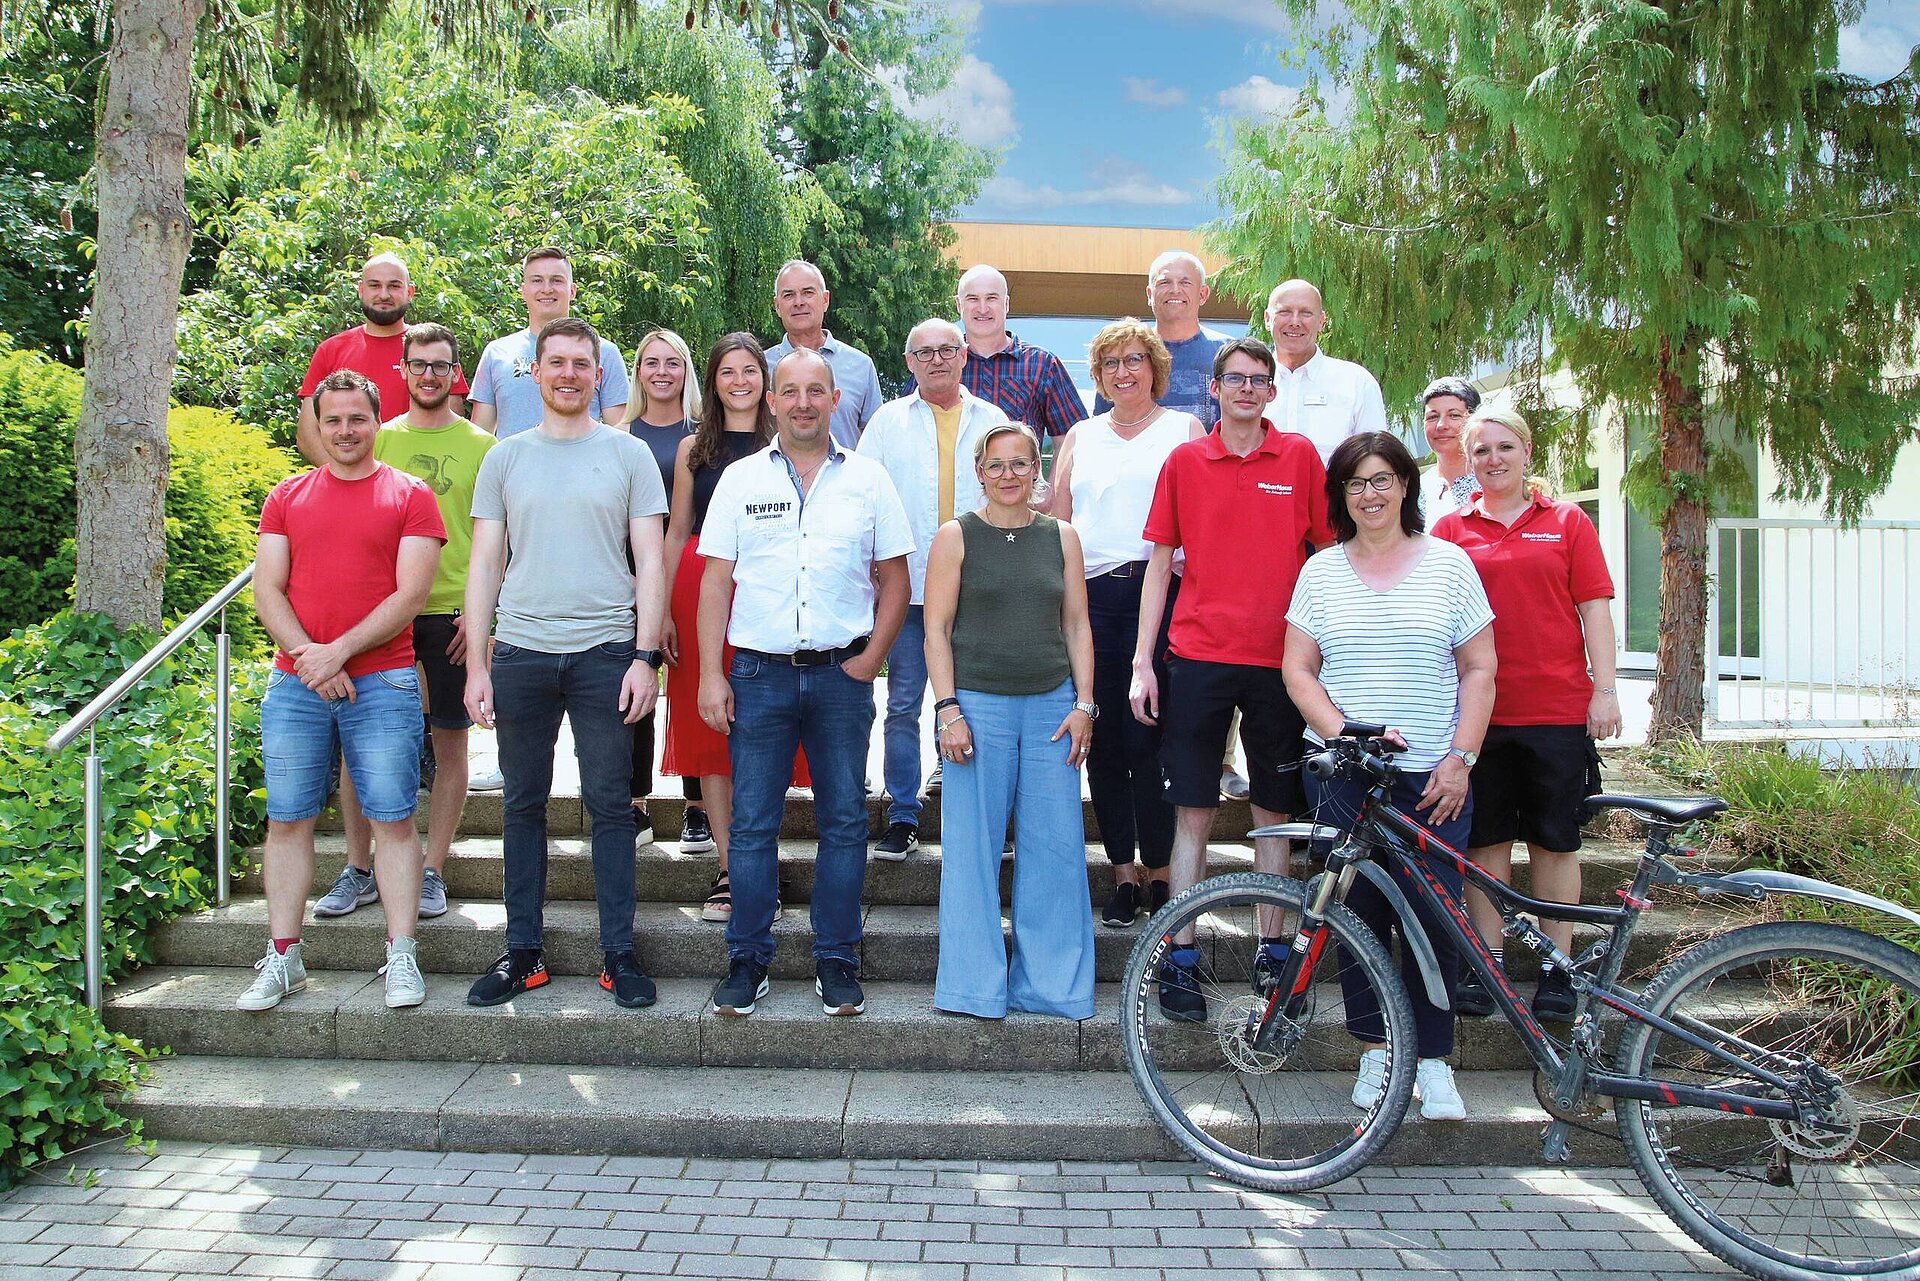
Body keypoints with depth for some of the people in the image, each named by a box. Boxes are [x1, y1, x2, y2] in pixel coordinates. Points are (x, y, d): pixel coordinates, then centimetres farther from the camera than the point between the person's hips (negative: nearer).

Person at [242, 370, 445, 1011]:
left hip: (382, 681, -3)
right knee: (287, 819, 6)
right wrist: (309, 658, -8)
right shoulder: (288, 496, 14)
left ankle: (401, 958, 5)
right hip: (294, 684, 3)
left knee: (393, 818, -2)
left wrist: (339, 651, -11)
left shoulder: (408, 496, 4)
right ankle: (282, 959, 15)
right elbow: (267, 588, 7)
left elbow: (410, 594, -4)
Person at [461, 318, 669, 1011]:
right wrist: (476, 664, 3)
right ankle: (522, 952, 18)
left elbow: (649, 563, 2)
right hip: (520, 654, 2)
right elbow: (484, 564, 10)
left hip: (605, 652, -2)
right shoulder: (505, 458, 11)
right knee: (523, 804, 8)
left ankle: (619, 954, 9)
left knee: (609, 804, 1)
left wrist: (644, 656, -7)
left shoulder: (629, 455, 6)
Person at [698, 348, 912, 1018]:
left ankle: (836, 960, 15)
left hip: (841, 673, 0)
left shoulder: (867, 478, 7)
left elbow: (894, 580, 8)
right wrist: (710, 674, -2)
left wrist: (868, 660, -3)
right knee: (752, 824, 2)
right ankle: (747, 960, 14)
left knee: (844, 822, 4)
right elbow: (715, 581, 5)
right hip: (759, 672, 0)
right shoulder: (740, 479, 8)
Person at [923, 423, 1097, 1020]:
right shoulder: (956, 536, 3)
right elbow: (937, 630, -1)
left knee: (1056, 846, 3)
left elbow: (1077, 625, 12)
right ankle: (978, 987, 13)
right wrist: (948, 709, -9)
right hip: (978, 706, -2)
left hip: (1052, 705, 3)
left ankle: (1050, 982, 16)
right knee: (975, 847, 1)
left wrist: (1083, 704, 3)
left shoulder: (1061, 536, 11)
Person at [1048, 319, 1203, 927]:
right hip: (1088, 597, 4)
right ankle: (1123, 873, 14)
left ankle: (1159, 874, 6)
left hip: (1156, 592, -3)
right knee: (1102, 743, 3)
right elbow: (1055, 519, 18)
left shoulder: (1184, 429, 10)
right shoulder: (1080, 436, 20)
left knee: (1146, 740, -8)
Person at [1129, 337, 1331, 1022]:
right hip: (1199, 657, 0)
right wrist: (1142, 663, 2)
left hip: (1279, 660, 0)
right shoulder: (1184, 460, 6)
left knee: (1275, 810, 8)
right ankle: (1181, 959, 8)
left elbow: (1329, 554, 9)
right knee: (1193, 810, 1)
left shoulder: (1300, 457, 5)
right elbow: (1160, 564, 7)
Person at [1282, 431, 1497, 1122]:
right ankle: (1375, 1050, 16)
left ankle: (1432, 1061, 9)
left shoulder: (1449, 563, 6)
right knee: (1359, 911, 2)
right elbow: (1298, 670, 5)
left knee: (1434, 915, -5)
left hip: (1432, 777, -1)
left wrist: (1459, 759, -4)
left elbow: (1479, 670, 5)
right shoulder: (1322, 571, 8)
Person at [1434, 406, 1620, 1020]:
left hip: (1558, 709, -1)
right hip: (1478, 710, 1)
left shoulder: (1567, 522, 7)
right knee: (1486, 840, 5)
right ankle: (1485, 965, 15)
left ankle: (1556, 970, 15)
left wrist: (1605, 691, -3)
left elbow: (1594, 610, 4)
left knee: (1555, 842, 5)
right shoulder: (1451, 529, 8)